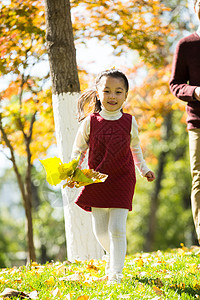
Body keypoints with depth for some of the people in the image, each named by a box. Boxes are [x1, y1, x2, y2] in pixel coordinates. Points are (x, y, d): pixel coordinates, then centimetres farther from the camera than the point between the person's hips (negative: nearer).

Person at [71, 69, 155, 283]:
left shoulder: (129, 123, -2)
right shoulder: (90, 122, -5)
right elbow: (78, 150, 6)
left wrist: (144, 170, 21)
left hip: (122, 181, -1)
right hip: (96, 181, 1)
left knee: (116, 228, -10)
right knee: (100, 230, 9)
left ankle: (116, 273, -1)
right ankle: (113, 256, 38)